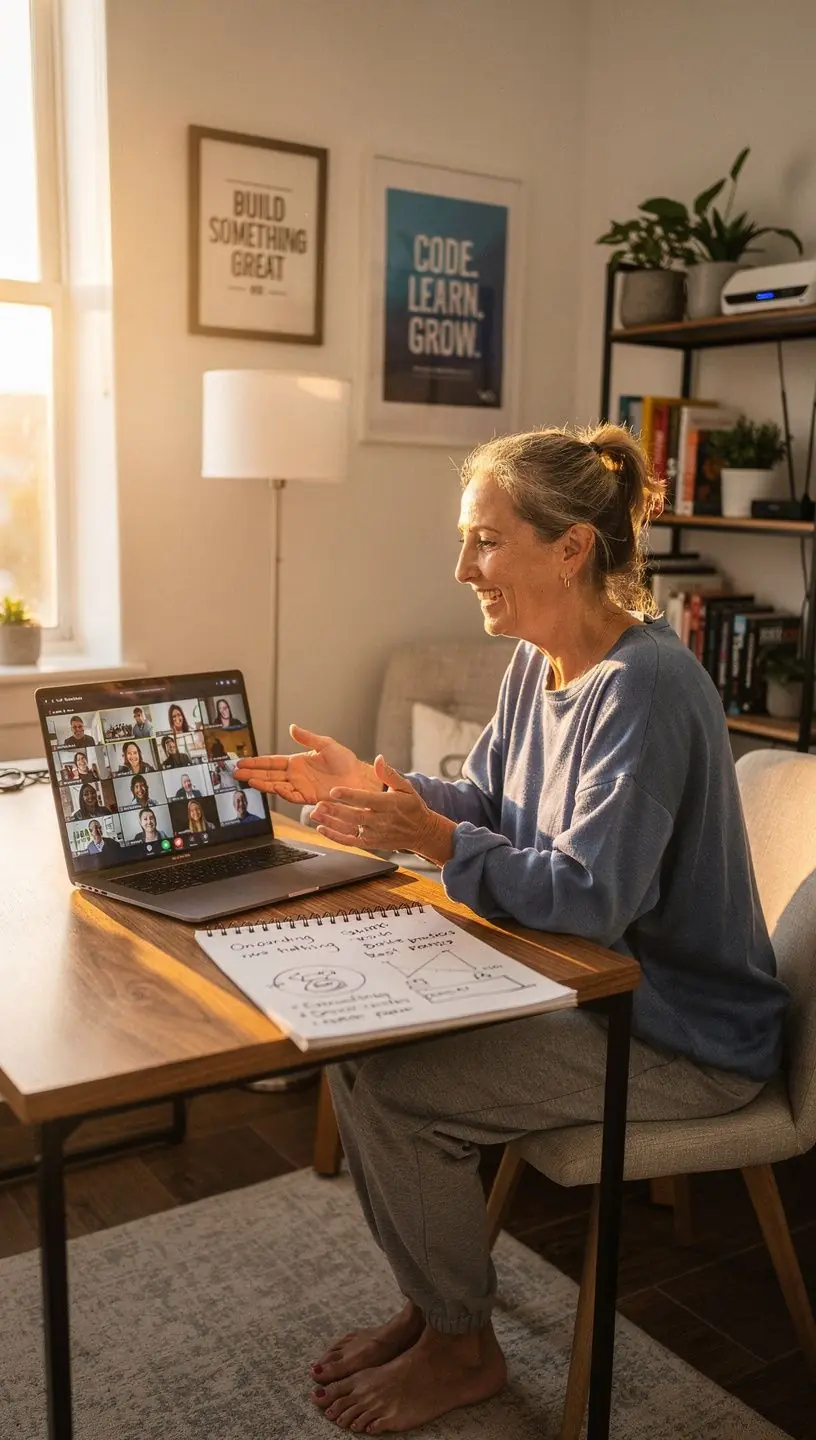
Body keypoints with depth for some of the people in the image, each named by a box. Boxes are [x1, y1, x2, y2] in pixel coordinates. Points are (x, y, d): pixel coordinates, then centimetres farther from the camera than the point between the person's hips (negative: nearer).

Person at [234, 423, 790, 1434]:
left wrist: (436, 839, -31)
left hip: (687, 1037, -9)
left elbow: (592, 898, -29)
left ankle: (462, 1348, 11)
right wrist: (376, 789, -2)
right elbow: (488, 801, 12)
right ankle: (429, 1304, 17)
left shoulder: (646, 688, -26)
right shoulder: (539, 663, 3)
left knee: (394, 1089, -17)